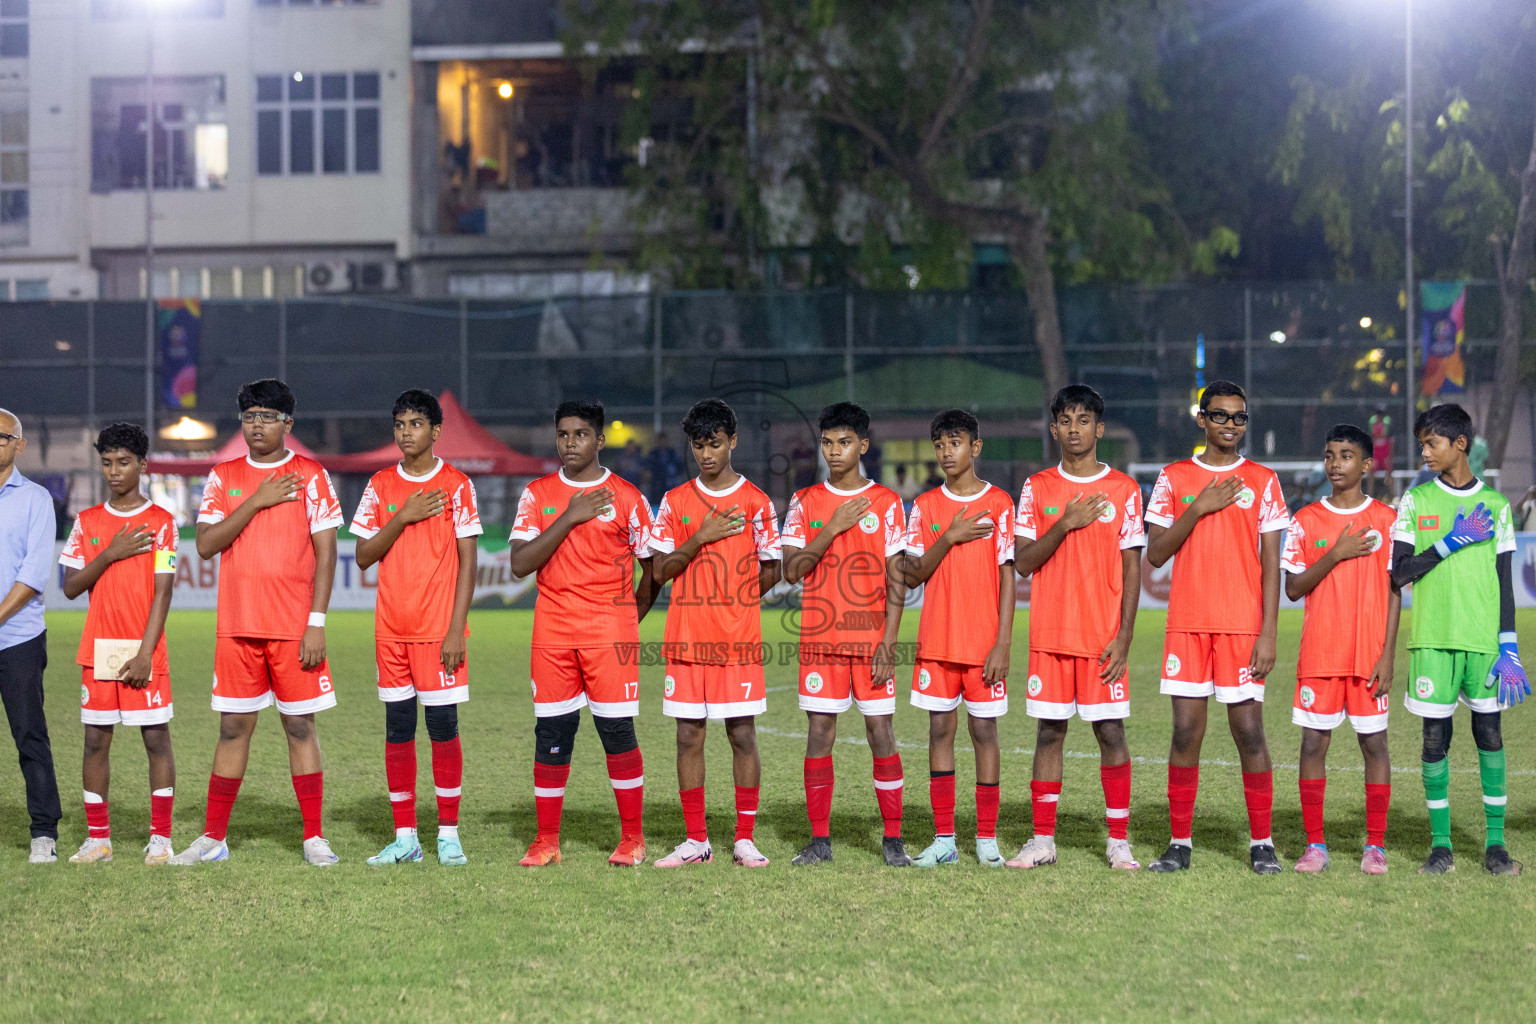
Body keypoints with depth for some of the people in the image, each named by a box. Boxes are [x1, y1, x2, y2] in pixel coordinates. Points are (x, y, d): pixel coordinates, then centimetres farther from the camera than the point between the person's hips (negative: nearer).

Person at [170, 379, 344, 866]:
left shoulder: (310, 476, 1)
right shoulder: (223, 477, 10)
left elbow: (325, 553, -3)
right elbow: (206, 544, -1)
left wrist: (316, 623, -10)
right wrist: (257, 501, -10)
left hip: (294, 626, -2)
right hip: (237, 626, 2)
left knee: (300, 725, 0)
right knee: (233, 727, 5)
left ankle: (314, 839, 5)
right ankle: (213, 838, 11)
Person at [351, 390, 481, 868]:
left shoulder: (456, 485, -1)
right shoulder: (380, 485, 9)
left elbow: (467, 562, -3)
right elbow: (363, 556, 6)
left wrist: (456, 630, -10)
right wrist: (403, 518, -9)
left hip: (439, 627, -3)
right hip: (391, 627, 3)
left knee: (443, 725, -3)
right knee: (398, 727, 4)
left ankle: (449, 834, 4)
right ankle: (405, 837, 10)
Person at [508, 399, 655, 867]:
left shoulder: (626, 497, 2)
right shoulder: (537, 495, 7)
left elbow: (653, 568, 9)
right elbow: (521, 563, -4)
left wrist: (628, 617, 7)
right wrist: (569, 518, -10)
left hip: (610, 631, -2)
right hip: (552, 632, 2)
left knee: (617, 730, -4)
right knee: (551, 732, 2)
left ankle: (632, 838, 6)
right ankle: (546, 841, 10)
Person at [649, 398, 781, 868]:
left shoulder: (756, 502, 3)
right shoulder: (675, 501, 7)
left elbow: (770, 571, 7)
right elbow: (661, 570, 3)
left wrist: (732, 601, 4)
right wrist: (702, 537, -9)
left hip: (740, 640, -2)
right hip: (687, 638, 2)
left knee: (742, 733, -1)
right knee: (689, 735, 3)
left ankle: (745, 839, 7)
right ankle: (695, 841, 10)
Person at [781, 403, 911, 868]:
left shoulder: (886, 503, 4)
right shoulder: (805, 502, 8)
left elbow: (896, 581, 1)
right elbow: (791, 569, -2)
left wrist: (888, 642, -7)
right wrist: (832, 528, -12)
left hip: (870, 638, -1)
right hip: (819, 638, 1)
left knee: (881, 732, -3)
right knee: (819, 733, 1)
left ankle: (893, 839, 3)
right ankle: (819, 840, 7)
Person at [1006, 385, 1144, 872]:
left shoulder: (1123, 489, 3)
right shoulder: (1037, 488, 7)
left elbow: (1132, 569, 1)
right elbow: (1023, 562, 1)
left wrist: (1124, 637, -6)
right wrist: (1065, 524, -13)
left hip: (1104, 636, -1)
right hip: (1050, 633, 1)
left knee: (1111, 731, -1)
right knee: (1049, 730, 4)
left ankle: (1118, 840, 6)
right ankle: (1043, 839, 9)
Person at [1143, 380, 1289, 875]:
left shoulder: (1262, 481, 5)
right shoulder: (1174, 478, 8)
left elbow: (1271, 564, 2)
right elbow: (1155, 554, 4)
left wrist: (1268, 634, -6)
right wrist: (1199, 509, -8)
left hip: (1243, 625, -1)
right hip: (1187, 624, 1)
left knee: (1249, 729, -3)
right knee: (1186, 730, 1)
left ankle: (1262, 843, 5)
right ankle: (1179, 843, 8)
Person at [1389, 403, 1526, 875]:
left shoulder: (1495, 506, 7)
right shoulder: (1416, 501, 6)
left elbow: (1504, 583, 7)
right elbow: (1399, 572, -1)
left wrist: (1509, 648, 1)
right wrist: (1452, 542, -10)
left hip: (1485, 637, 0)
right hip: (1433, 636, 0)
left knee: (1489, 731, 2)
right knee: (1435, 736, 0)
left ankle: (1495, 841, 9)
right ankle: (1441, 844, 7)